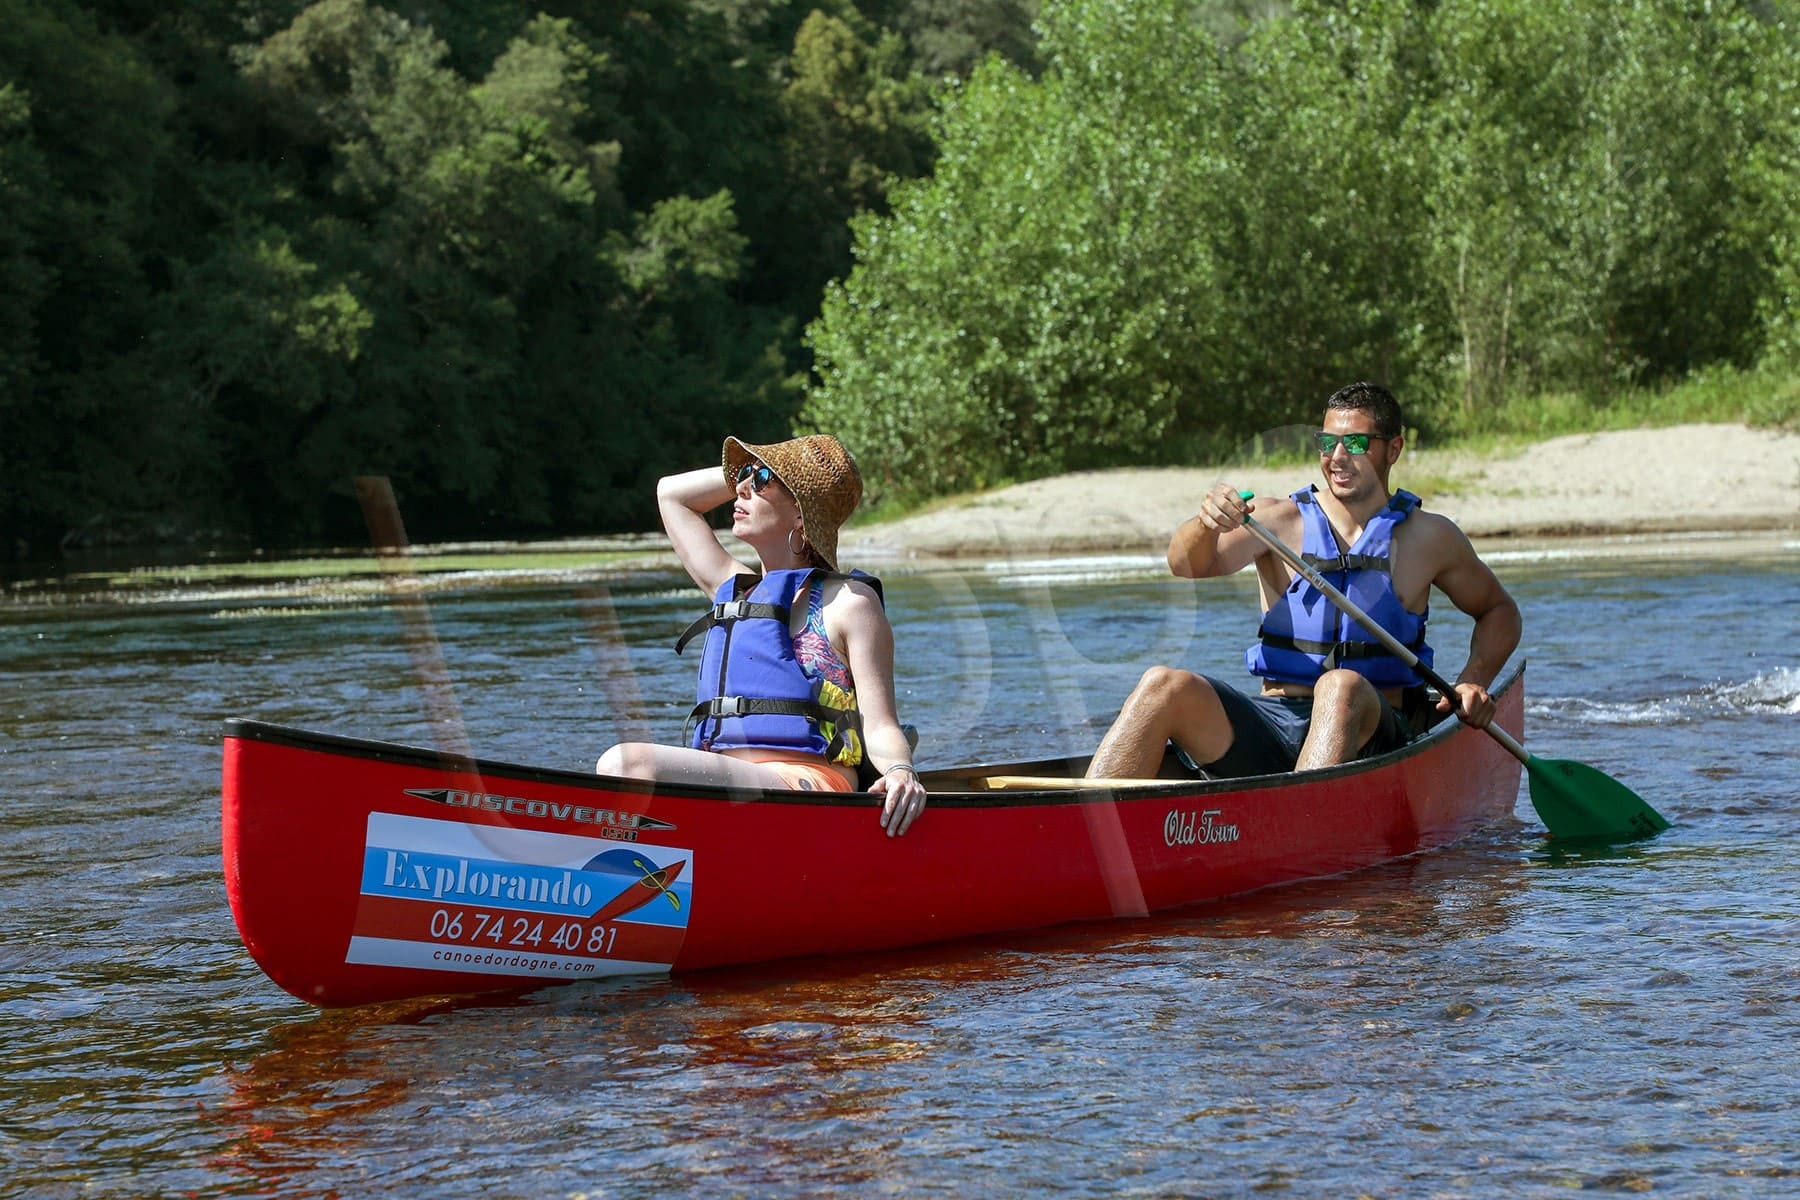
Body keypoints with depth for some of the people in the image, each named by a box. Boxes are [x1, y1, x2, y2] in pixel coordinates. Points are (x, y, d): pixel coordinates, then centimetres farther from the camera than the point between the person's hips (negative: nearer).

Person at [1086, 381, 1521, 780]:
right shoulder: (1279, 521, 7)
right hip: (1271, 725, 1)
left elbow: (1499, 610, 22)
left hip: (1366, 737, -1)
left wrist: (1473, 680, 3)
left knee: (1342, 687, -36)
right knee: (1164, 686, -24)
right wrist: (1207, 525, -33)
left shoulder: (1428, 538, 9)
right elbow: (1190, 565, -10)